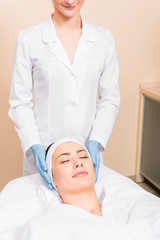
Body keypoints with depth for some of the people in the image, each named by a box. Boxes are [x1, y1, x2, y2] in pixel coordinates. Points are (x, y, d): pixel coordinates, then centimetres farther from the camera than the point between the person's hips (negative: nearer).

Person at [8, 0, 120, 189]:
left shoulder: (104, 38, 2)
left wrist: (95, 142, -10)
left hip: (89, 155, 2)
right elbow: (20, 103, -3)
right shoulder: (28, 39, -4)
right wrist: (34, 147, -15)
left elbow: (109, 100, 3)